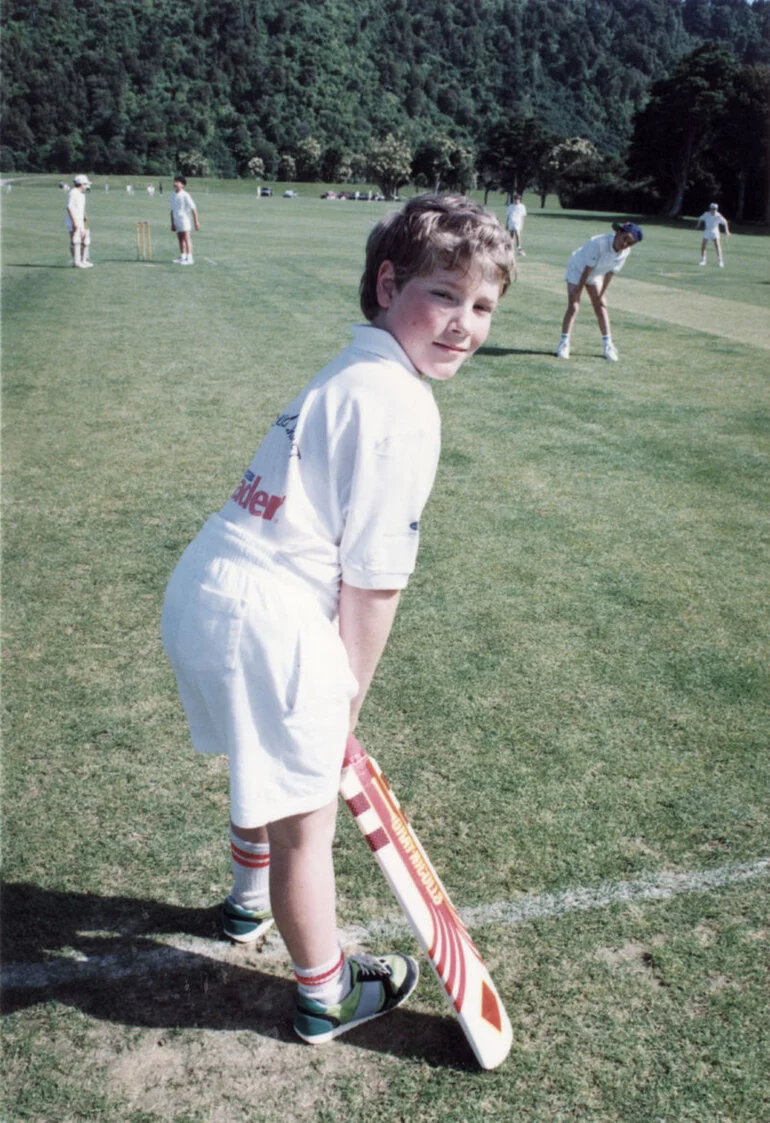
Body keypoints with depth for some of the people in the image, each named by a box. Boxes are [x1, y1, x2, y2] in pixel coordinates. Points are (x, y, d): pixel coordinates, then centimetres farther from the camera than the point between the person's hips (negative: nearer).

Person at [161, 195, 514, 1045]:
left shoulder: (352, 374, 12)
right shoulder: (404, 410, -17)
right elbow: (371, 582, -15)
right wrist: (350, 694, -1)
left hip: (201, 586, 10)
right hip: (264, 621, -10)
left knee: (266, 771, 33)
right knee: (306, 816, 11)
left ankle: (251, 898, 61)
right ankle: (326, 994, 37)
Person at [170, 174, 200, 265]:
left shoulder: (185, 196, -10)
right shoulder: (173, 196, 10)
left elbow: (193, 209, -9)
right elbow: (172, 210, 17)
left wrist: (196, 222, -10)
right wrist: (172, 223, 16)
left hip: (184, 219, -7)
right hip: (176, 220, 7)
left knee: (186, 238, -10)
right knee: (180, 239, 11)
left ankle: (189, 258, -12)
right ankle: (182, 257, 17)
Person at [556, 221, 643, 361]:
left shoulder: (625, 251, -20)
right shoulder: (598, 243, -37)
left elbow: (610, 273, -11)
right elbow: (588, 269, -29)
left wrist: (601, 294, -6)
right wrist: (579, 289, -20)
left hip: (596, 275, 5)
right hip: (577, 270, -5)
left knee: (601, 307, 5)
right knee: (573, 307, -12)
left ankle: (608, 345, 10)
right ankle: (563, 344, -7)